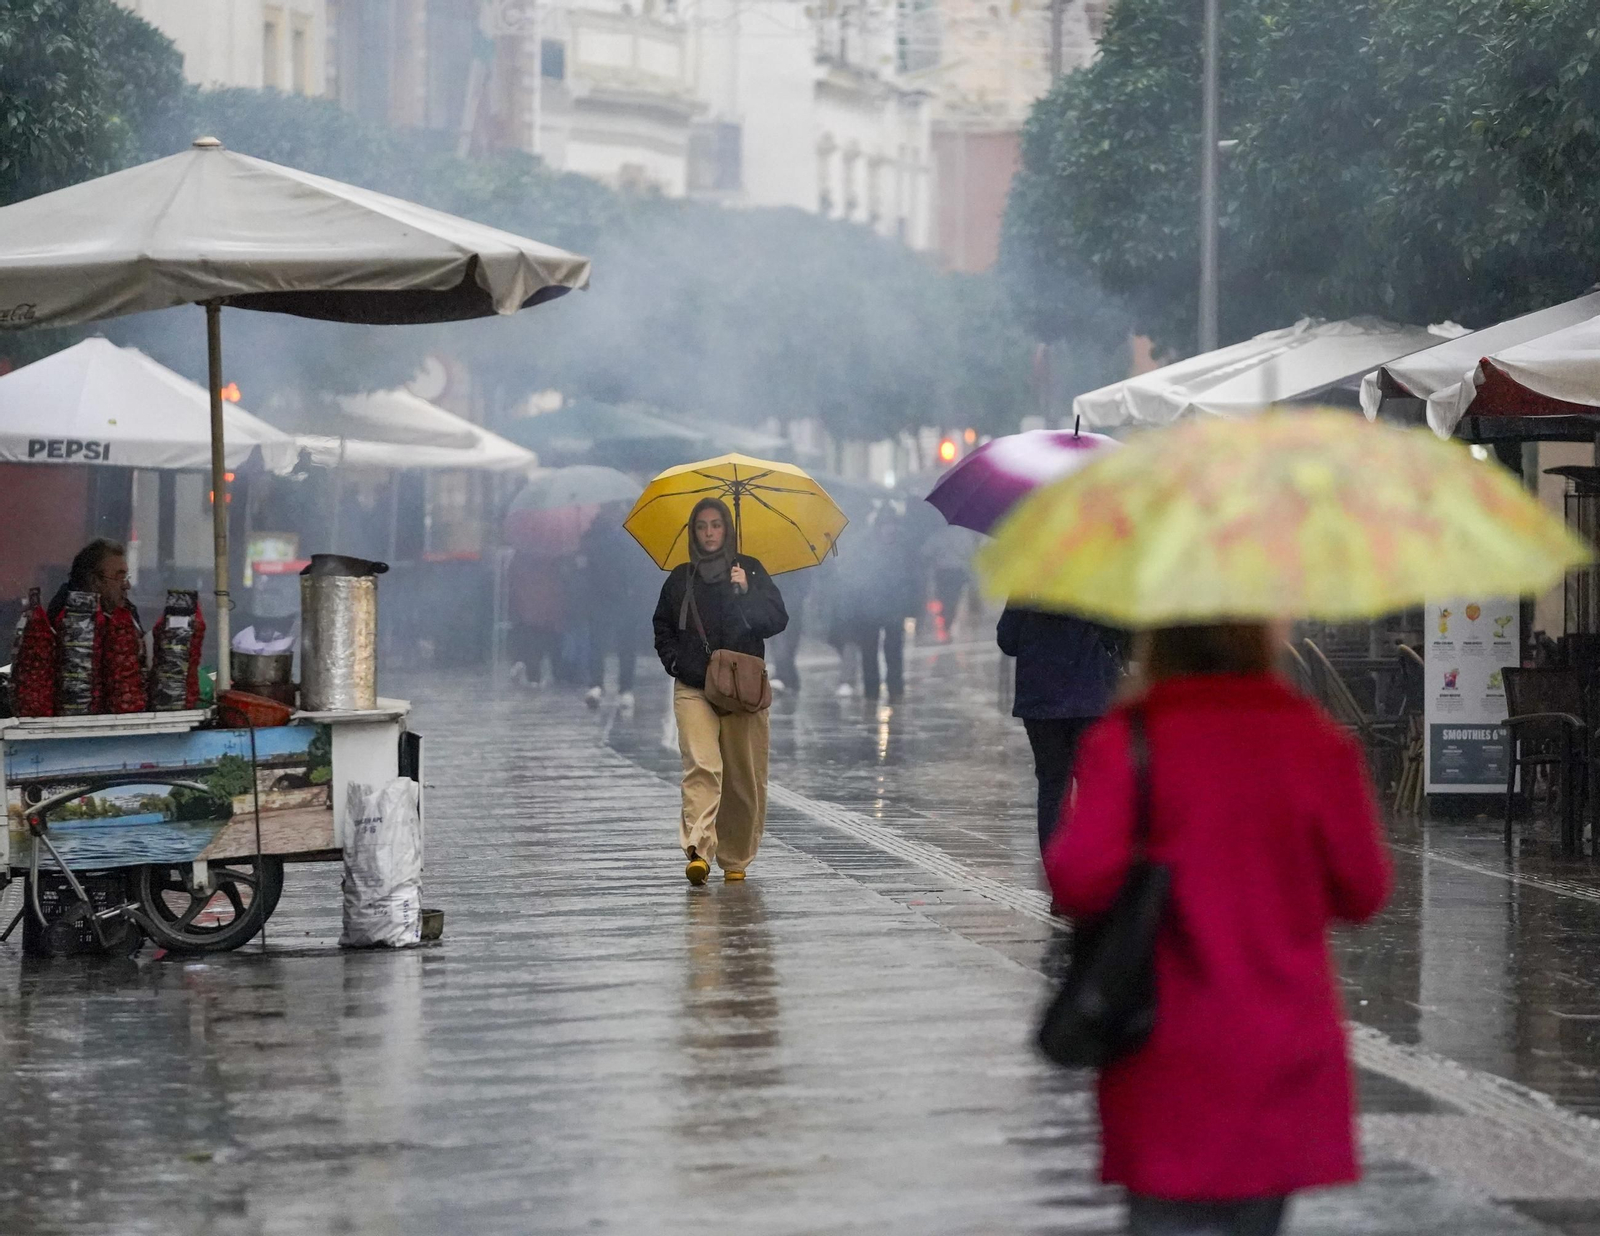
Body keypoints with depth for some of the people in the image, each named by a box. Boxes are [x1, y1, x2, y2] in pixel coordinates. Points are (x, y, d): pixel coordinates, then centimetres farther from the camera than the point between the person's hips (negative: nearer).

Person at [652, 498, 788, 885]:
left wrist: (745, 594, -13)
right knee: (701, 766, -18)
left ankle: (736, 859, 12)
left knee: (744, 777, 0)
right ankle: (698, 850, -30)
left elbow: (778, 620, 1)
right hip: (693, 689, 0)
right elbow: (663, 628, 21)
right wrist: (676, 662, 4)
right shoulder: (681, 580, 12)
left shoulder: (750, 571, 8)